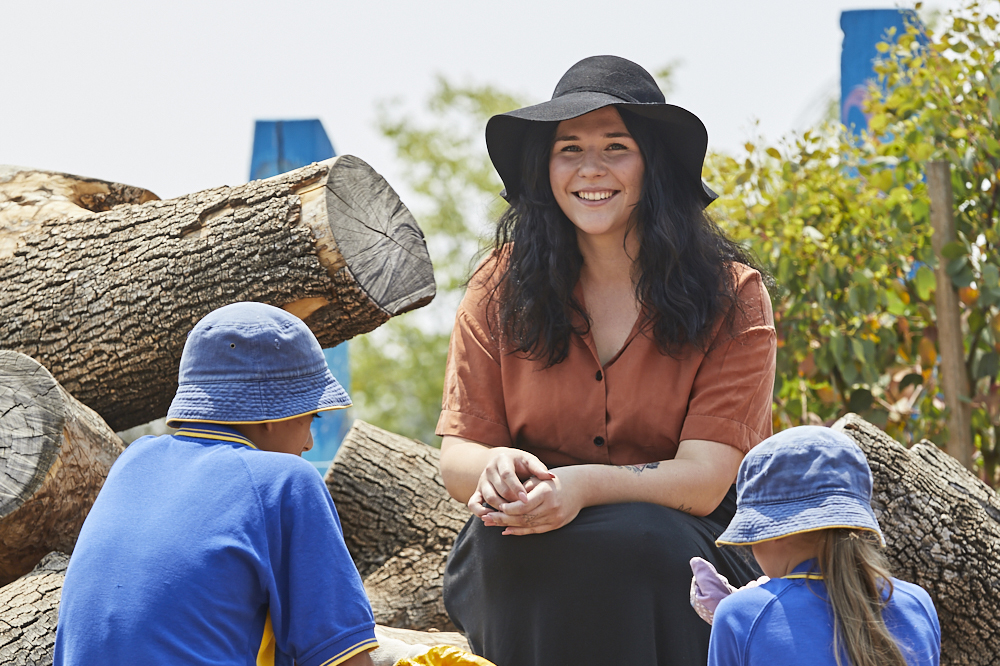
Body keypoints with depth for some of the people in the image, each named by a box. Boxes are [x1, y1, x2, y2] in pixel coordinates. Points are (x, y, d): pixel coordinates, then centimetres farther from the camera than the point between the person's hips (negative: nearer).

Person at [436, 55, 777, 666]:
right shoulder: (501, 288, 4)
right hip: (514, 571, 2)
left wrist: (584, 486, -32)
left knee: (626, 542, -35)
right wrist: (494, 467, -25)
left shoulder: (731, 295, -3)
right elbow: (456, 459, 2)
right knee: (508, 536, -33)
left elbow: (704, 480, -12)